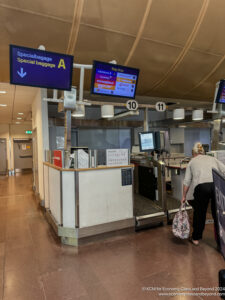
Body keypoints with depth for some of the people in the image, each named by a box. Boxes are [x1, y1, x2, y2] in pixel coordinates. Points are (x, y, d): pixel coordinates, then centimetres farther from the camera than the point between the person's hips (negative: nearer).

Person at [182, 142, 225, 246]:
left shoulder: (192, 162, 20)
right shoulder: (212, 158, 26)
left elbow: (187, 181, 15)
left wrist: (184, 196, 21)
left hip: (201, 187, -2)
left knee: (199, 213, 15)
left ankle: (196, 238, 31)